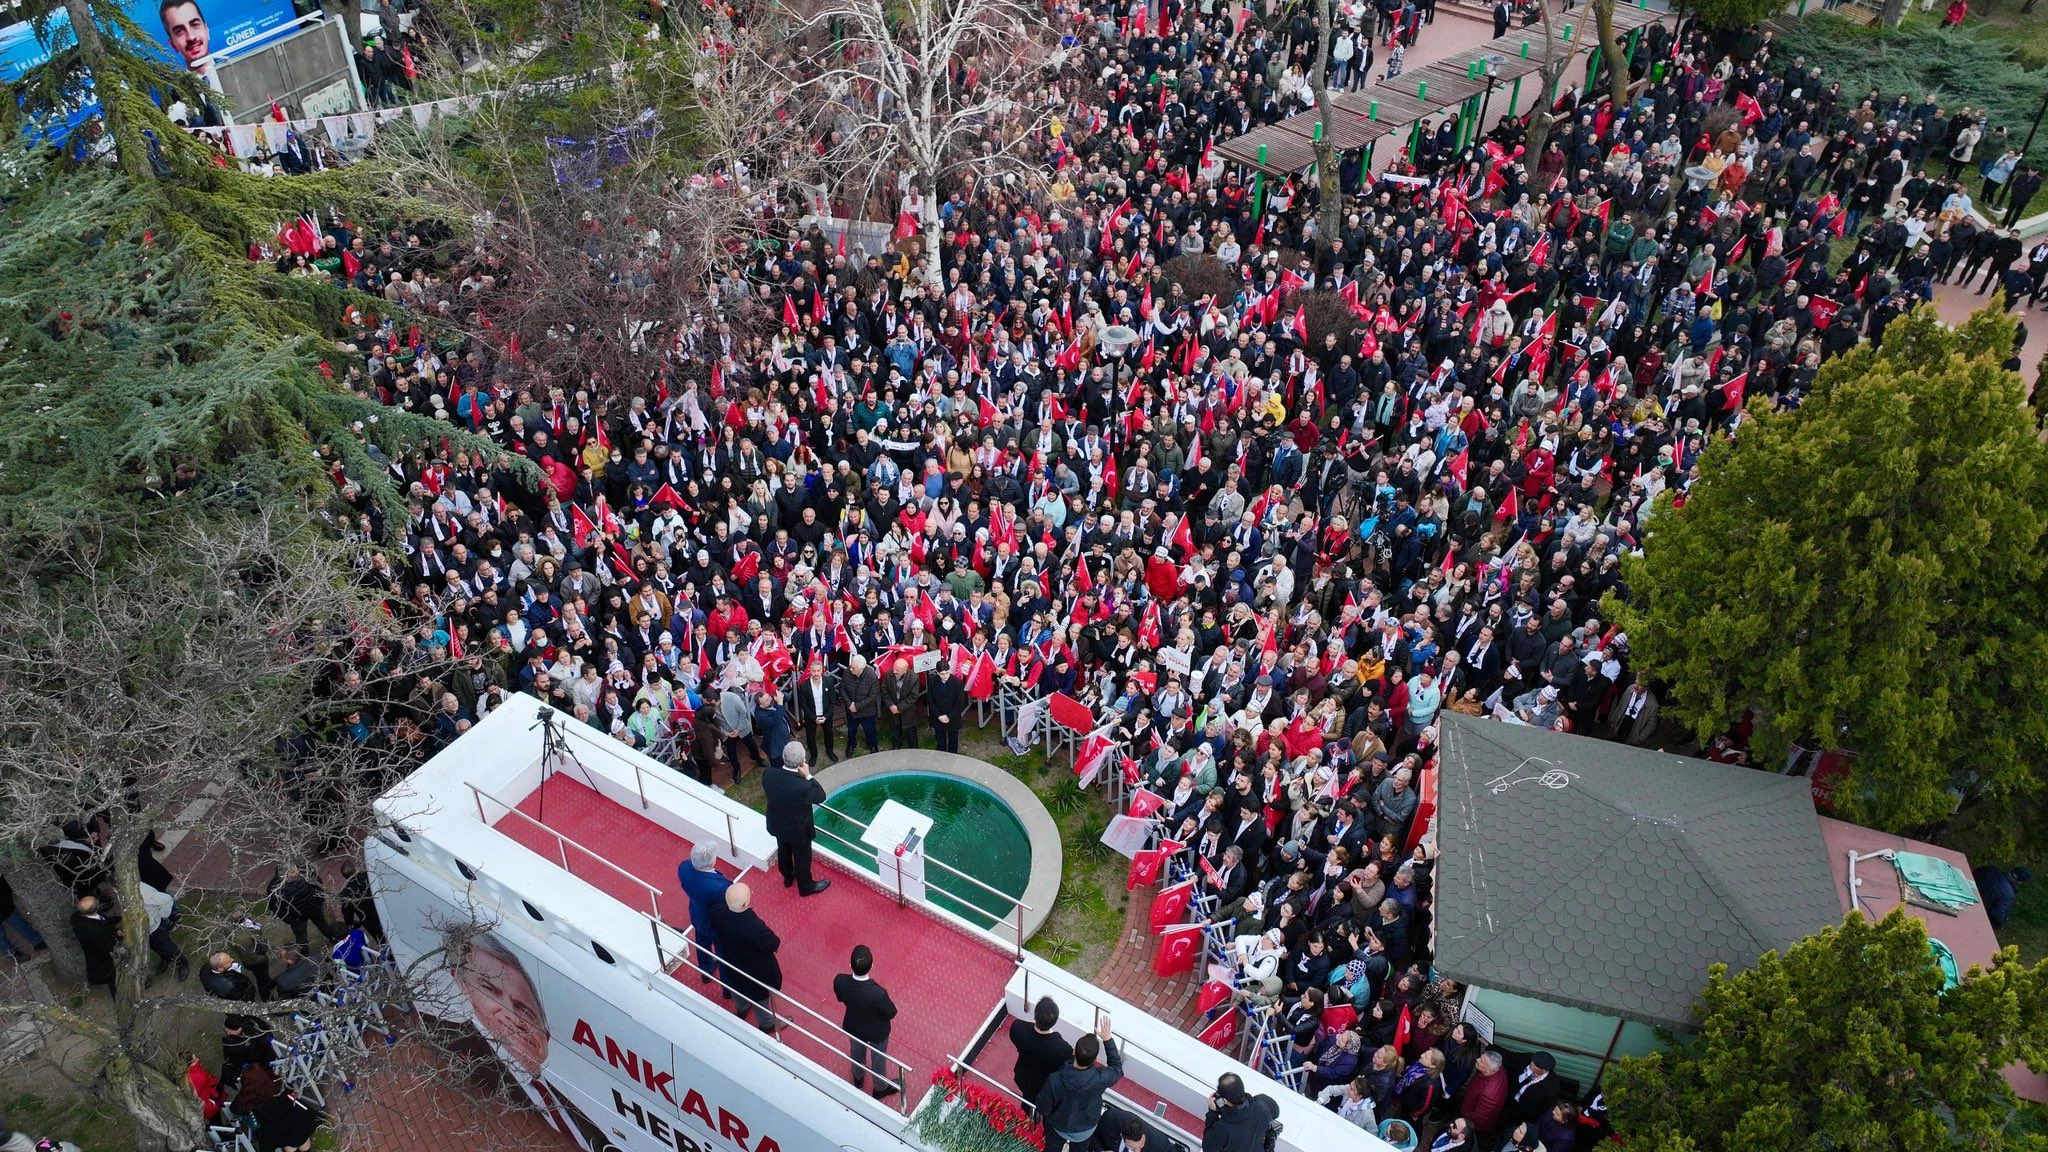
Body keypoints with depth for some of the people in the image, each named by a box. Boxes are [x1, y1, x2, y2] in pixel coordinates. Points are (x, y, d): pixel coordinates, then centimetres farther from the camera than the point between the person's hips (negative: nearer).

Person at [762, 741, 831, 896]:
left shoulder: (768, 775, -27)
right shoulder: (803, 787, -41)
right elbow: (821, 796, -20)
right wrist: (808, 775, -24)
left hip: (778, 825, 5)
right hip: (798, 830, -5)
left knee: (783, 852, 32)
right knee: (802, 858, 23)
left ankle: (788, 877, 59)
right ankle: (806, 887, 48)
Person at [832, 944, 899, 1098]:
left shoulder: (839, 981, -34)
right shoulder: (878, 994, -44)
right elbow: (891, 1013, -23)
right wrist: (888, 1003, -3)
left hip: (852, 1027, 3)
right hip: (876, 1033, -3)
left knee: (857, 1052, 35)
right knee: (878, 1058, 28)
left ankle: (858, 1078, 64)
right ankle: (880, 1088, 56)